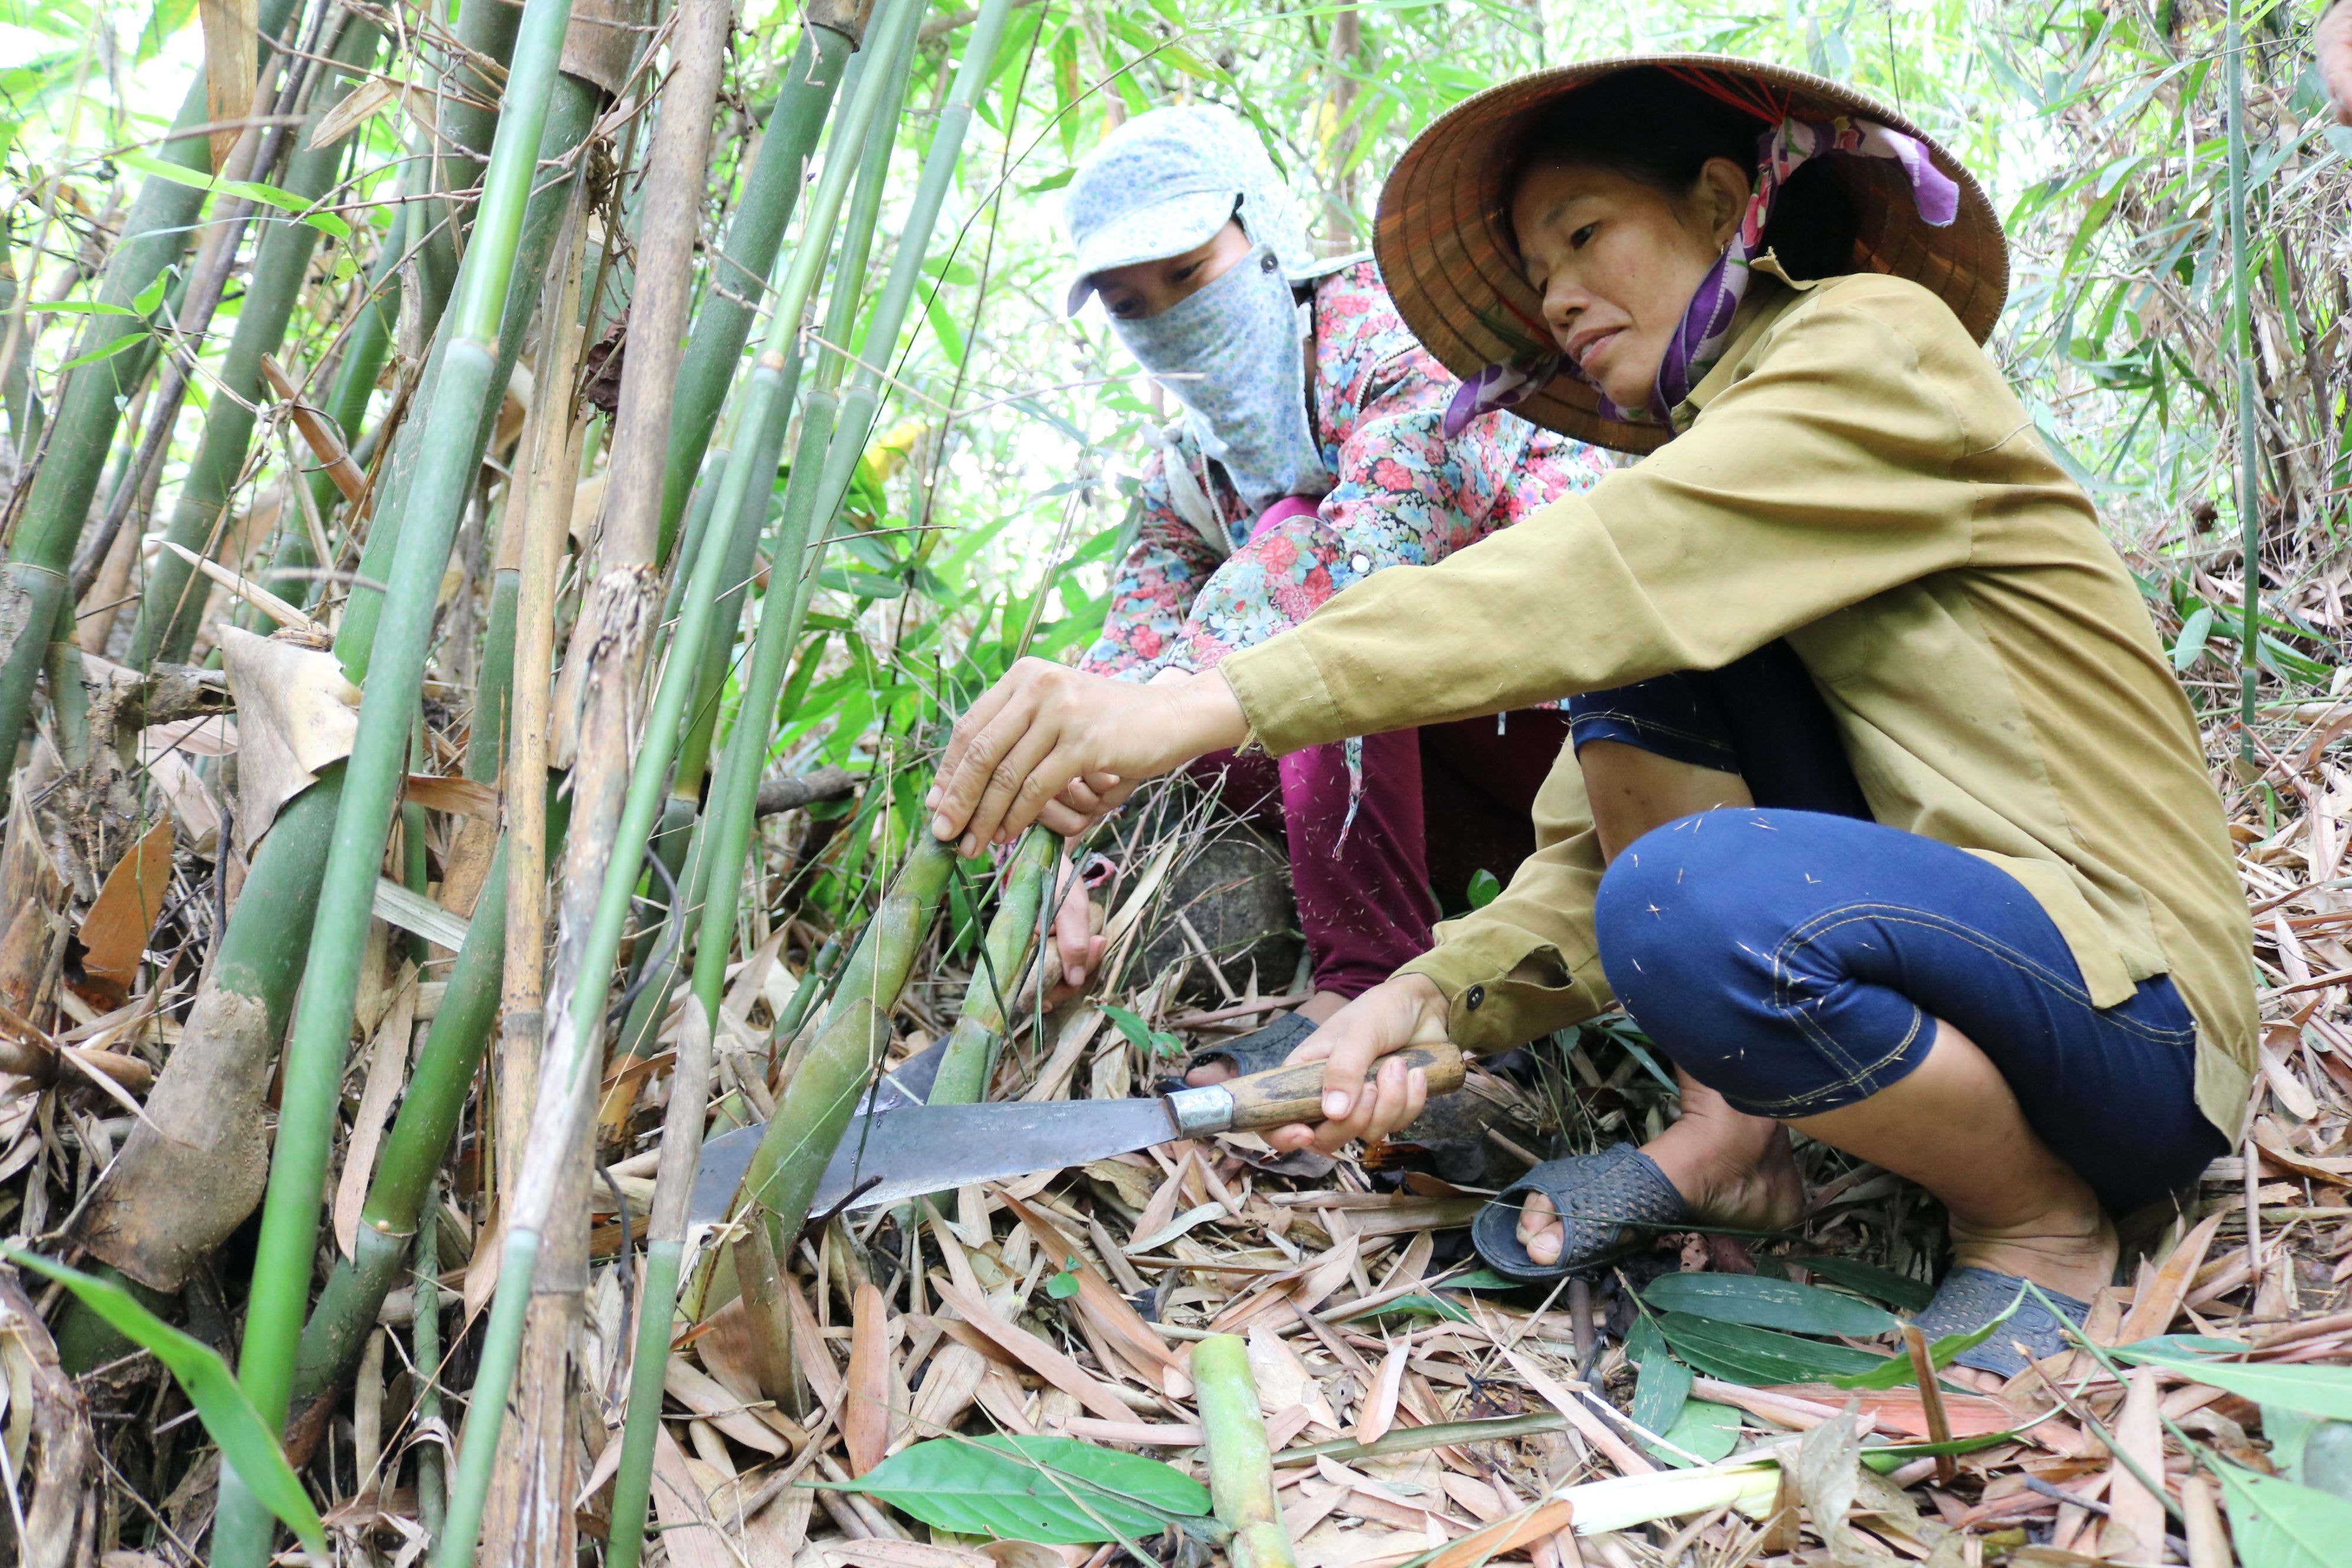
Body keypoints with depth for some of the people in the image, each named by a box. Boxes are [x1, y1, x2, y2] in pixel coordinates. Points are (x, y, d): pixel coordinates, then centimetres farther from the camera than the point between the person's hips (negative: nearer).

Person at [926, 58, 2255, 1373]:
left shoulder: (1883, 342, -8)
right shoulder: (1699, 475, 14)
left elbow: (1607, 570, -28)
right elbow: (1593, 856, 3)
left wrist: (1215, 702, -35)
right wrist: (1435, 999, -17)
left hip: (2140, 1020, -7)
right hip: (1937, 928, 7)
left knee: (1701, 895, -35)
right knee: (1638, 649, -6)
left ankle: (2045, 1222, -7)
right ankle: (1727, 1139, -4)